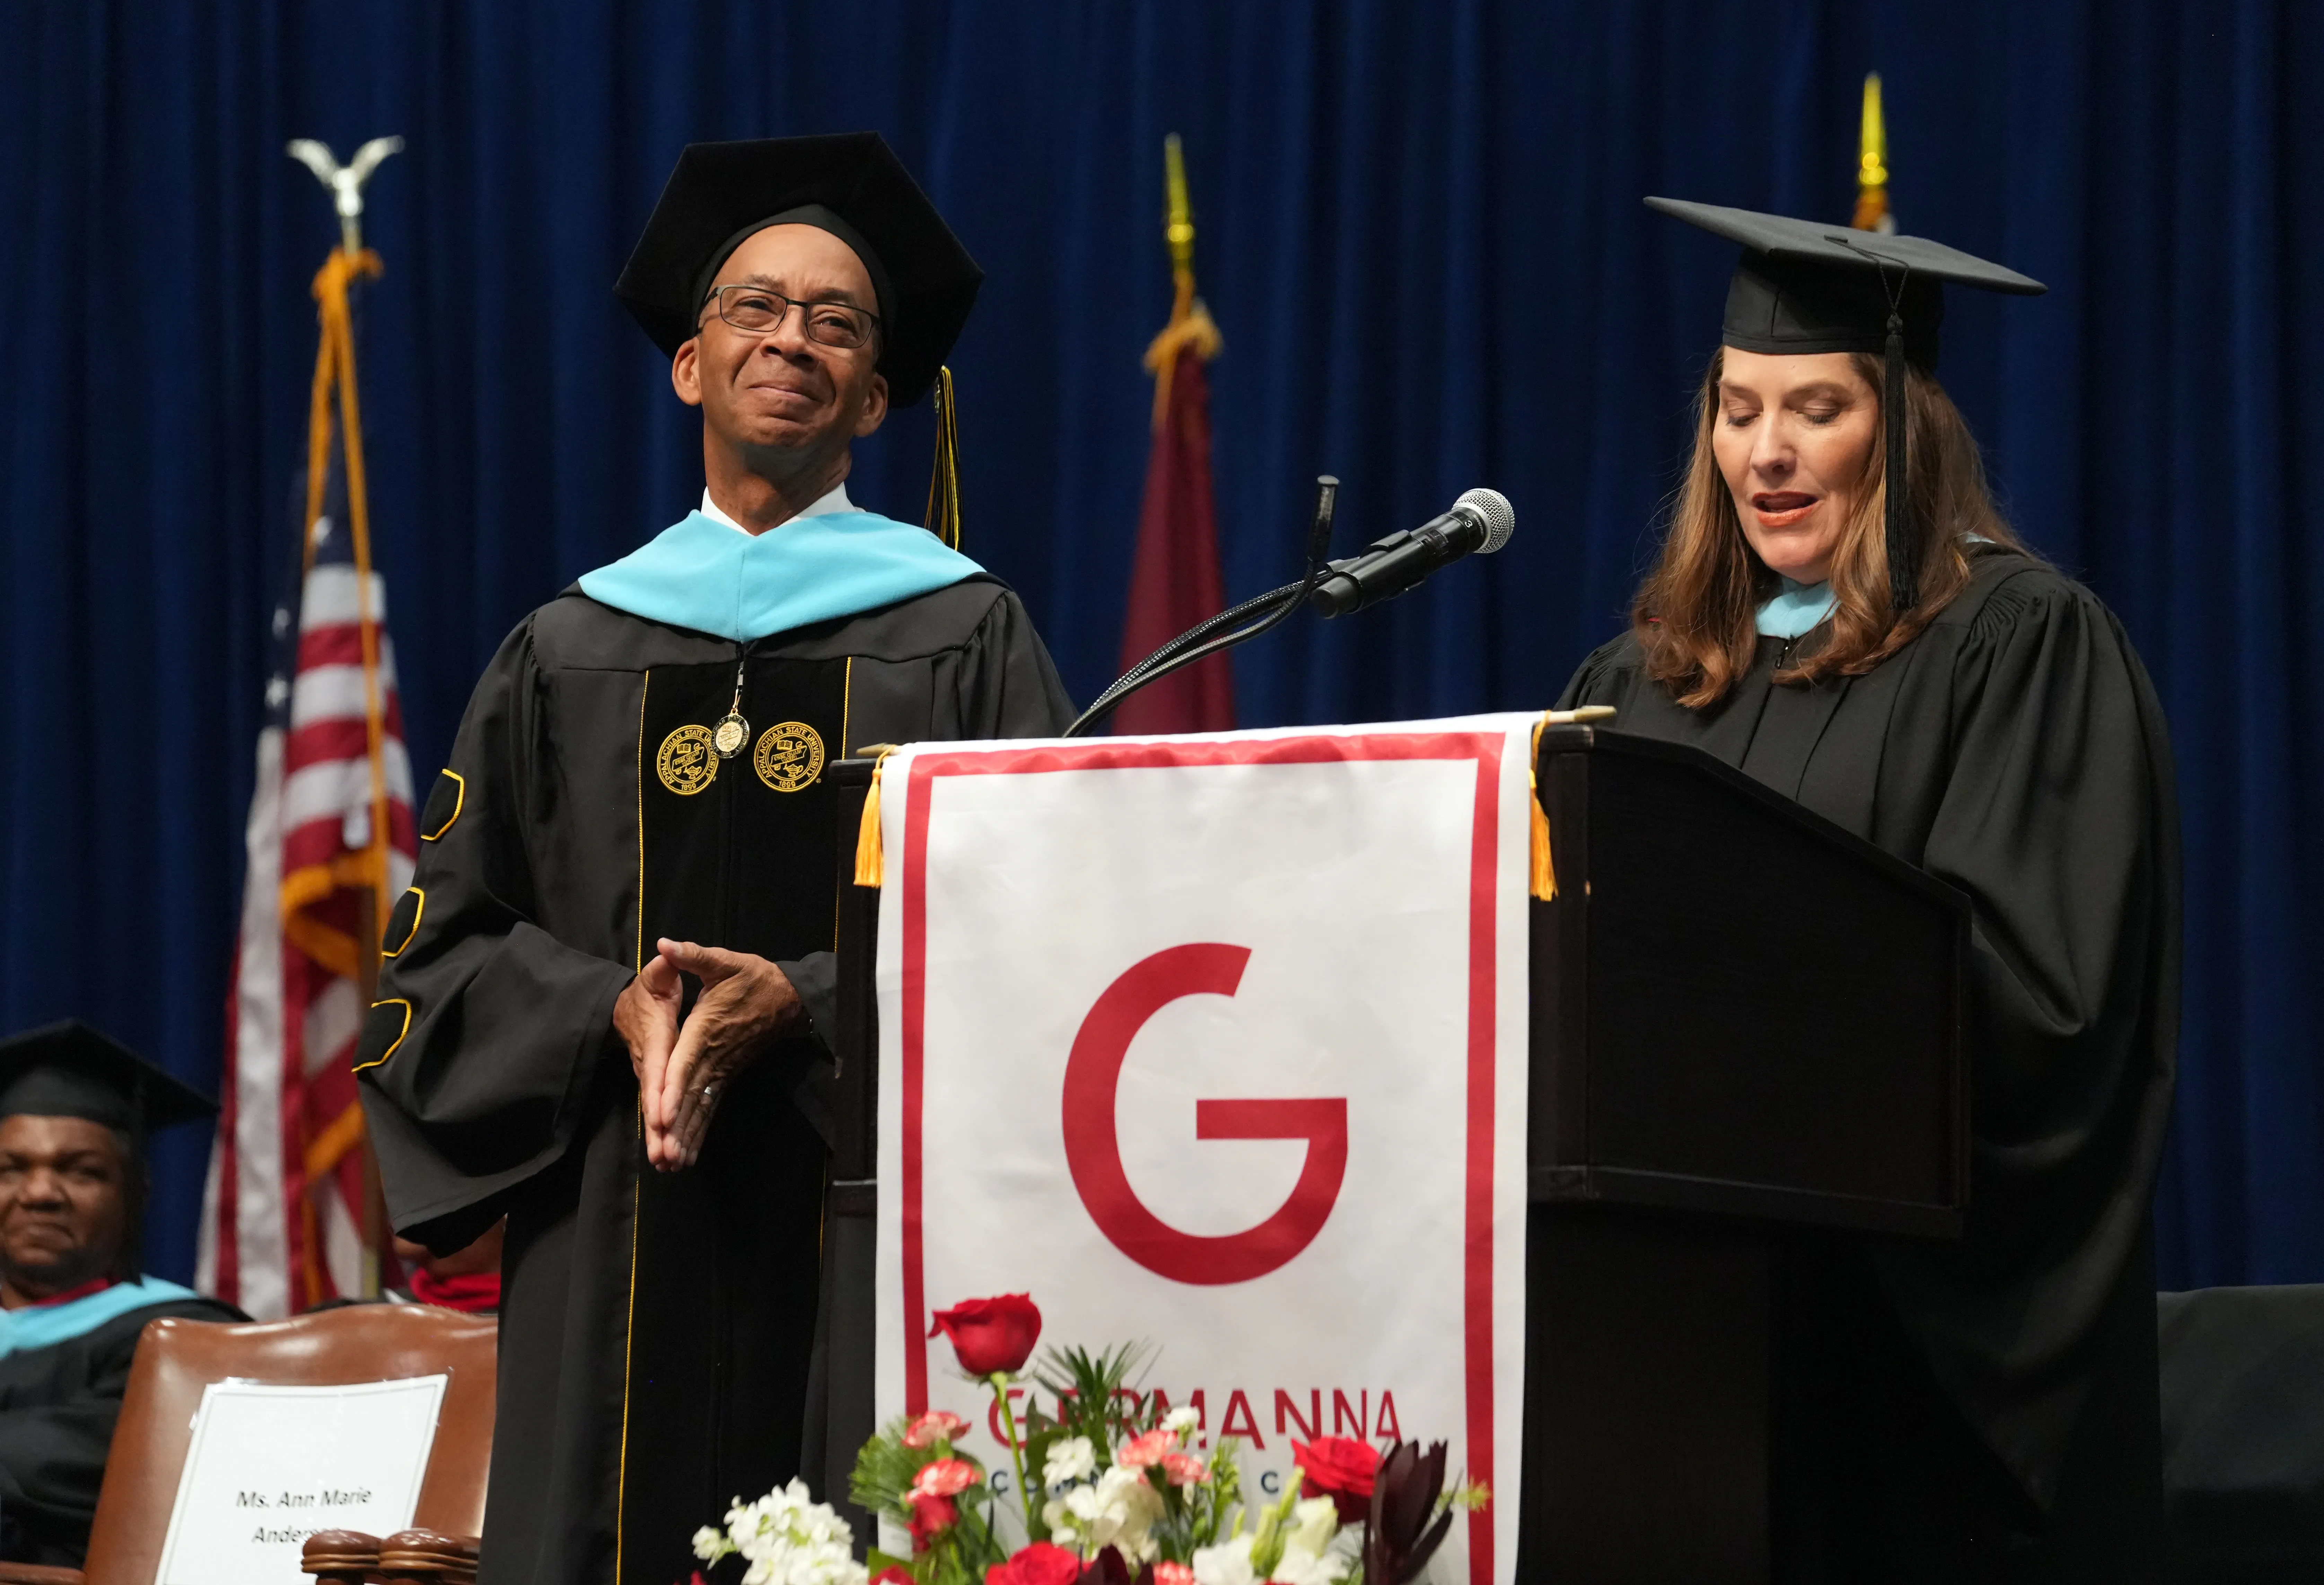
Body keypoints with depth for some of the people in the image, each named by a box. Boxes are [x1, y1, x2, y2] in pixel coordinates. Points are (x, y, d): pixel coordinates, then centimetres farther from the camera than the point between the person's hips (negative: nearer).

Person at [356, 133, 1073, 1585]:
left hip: (870, 1226, -2)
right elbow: (447, 942, 11)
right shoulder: (567, 656, 14)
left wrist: (802, 1002, -13)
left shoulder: (963, 634, 9)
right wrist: (612, 1009, -9)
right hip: (615, 1248, 2)